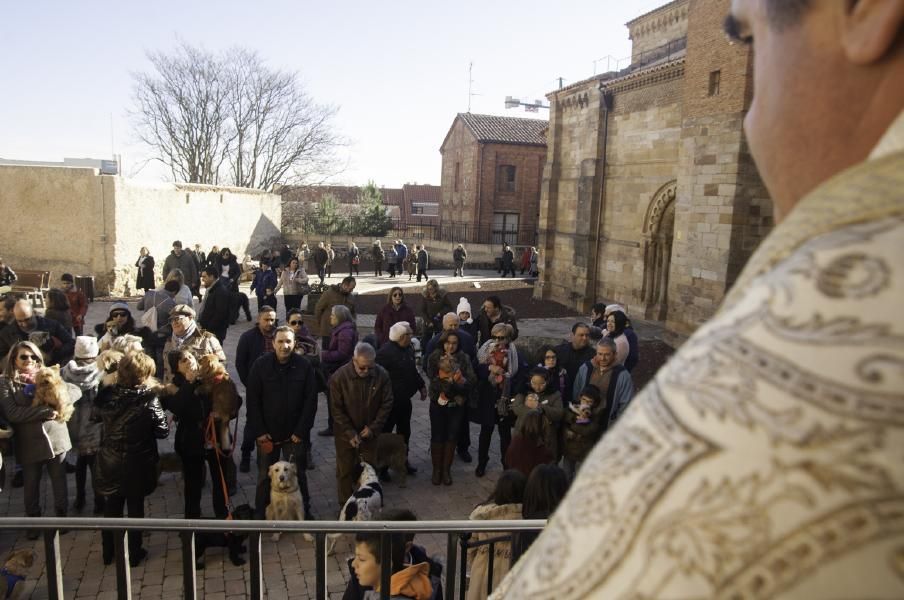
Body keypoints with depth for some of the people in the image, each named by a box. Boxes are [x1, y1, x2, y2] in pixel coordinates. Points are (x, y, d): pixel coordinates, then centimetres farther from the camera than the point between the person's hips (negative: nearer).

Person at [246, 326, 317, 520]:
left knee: (298, 475, 9)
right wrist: (259, 431, -9)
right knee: (265, 476, 14)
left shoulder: (304, 366, -9)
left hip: (294, 434, 0)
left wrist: (301, 431, -9)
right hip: (267, 433, 1)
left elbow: (311, 401, -6)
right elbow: (252, 400, -5)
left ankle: (304, 513, 26)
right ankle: (261, 514, 31)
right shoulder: (261, 365, -8)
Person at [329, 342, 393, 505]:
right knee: (345, 471, 9)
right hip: (345, 433, -1)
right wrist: (350, 433, -16)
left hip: (369, 432, 2)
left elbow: (386, 404, -6)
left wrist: (373, 427, -12)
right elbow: (336, 409, -13)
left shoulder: (382, 375, -15)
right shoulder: (339, 377, -19)